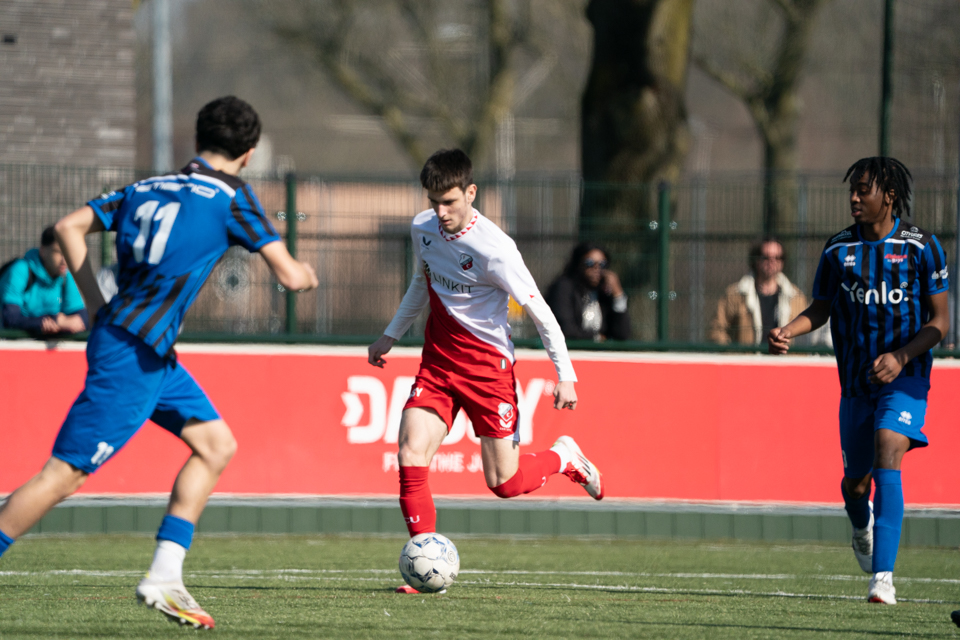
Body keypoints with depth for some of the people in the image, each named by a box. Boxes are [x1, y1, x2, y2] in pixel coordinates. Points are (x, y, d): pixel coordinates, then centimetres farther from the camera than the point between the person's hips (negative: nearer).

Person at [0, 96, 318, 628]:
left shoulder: (149, 187, 13)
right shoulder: (230, 196, -7)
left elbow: (68, 227, 12)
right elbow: (288, 275, -7)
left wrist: (97, 306, 14)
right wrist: (306, 273, 16)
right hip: (133, 355, -9)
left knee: (217, 446, 12)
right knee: (64, 475, -7)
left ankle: (164, 577, 8)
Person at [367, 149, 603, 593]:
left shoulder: (494, 249, -22)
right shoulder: (422, 229, -1)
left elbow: (539, 311, -14)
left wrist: (565, 376, -11)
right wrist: (390, 336, 25)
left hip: (487, 365, -5)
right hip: (437, 361, 5)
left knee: (504, 483, 0)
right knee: (411, 458, -14)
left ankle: (563, 456, 33)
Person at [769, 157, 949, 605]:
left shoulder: (921, 247, -6)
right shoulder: (839, 249, 3)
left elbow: (940, 321, -4)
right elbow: (821, 309, 12)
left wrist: (900, 357, -18)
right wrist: (788, 332, -9)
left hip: (904, 378, -4)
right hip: (856, 380, 4)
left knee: (887, 457, -23)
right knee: (855, 479, 11)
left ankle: (883, 578, -26)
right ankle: (862, 525, 50)